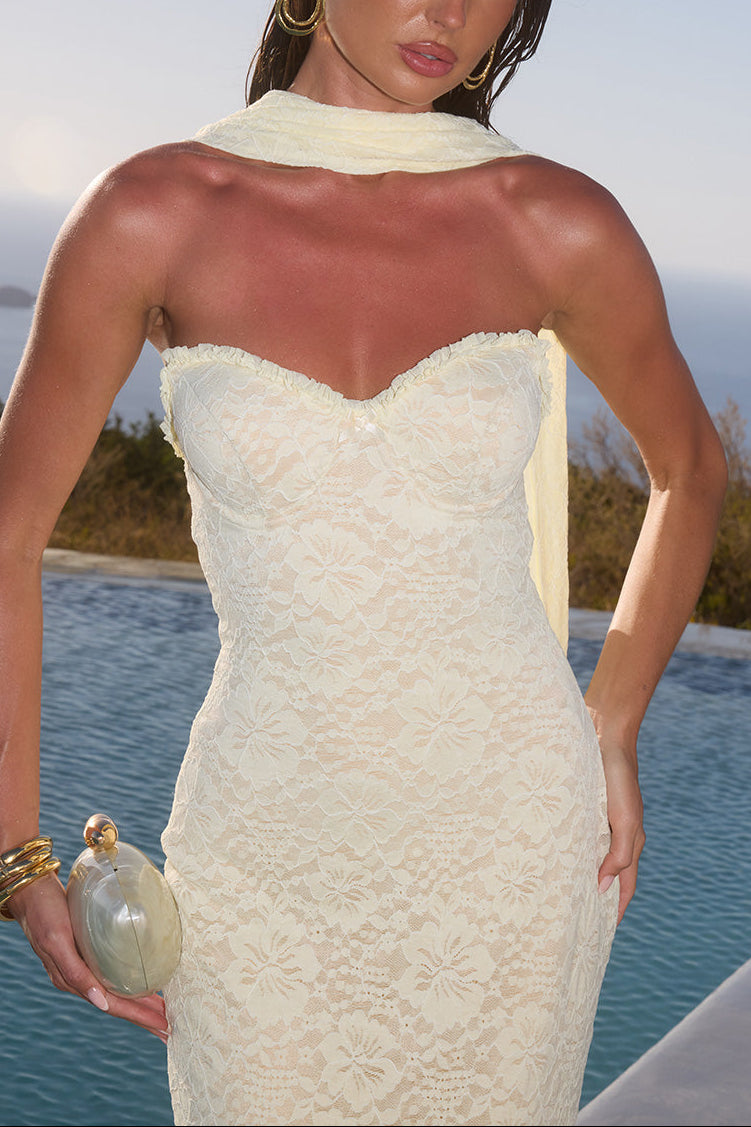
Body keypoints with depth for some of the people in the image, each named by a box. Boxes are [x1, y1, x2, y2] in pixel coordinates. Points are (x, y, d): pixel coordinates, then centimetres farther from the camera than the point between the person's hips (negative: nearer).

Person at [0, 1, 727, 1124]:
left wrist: (612, 740, 6)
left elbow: (689, 465, 11)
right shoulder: (151, 213, -10)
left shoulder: (558, 226, -8)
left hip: (506, 834, 1)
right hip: (265, 851, 0)